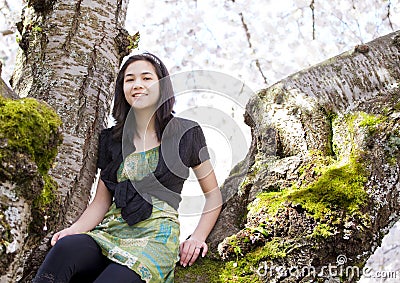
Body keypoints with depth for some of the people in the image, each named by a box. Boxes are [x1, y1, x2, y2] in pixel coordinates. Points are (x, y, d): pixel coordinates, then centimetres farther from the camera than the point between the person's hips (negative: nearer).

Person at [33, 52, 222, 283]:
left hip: (157, 237, -3)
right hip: (110, 233, 4)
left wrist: (198, 237, -2)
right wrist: (75, 230, -6)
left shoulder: (185, 133, 7)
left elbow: (213, 195, 12)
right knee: (65, 247, -31)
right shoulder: (111, 138, 16)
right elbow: (101, 202, 14)